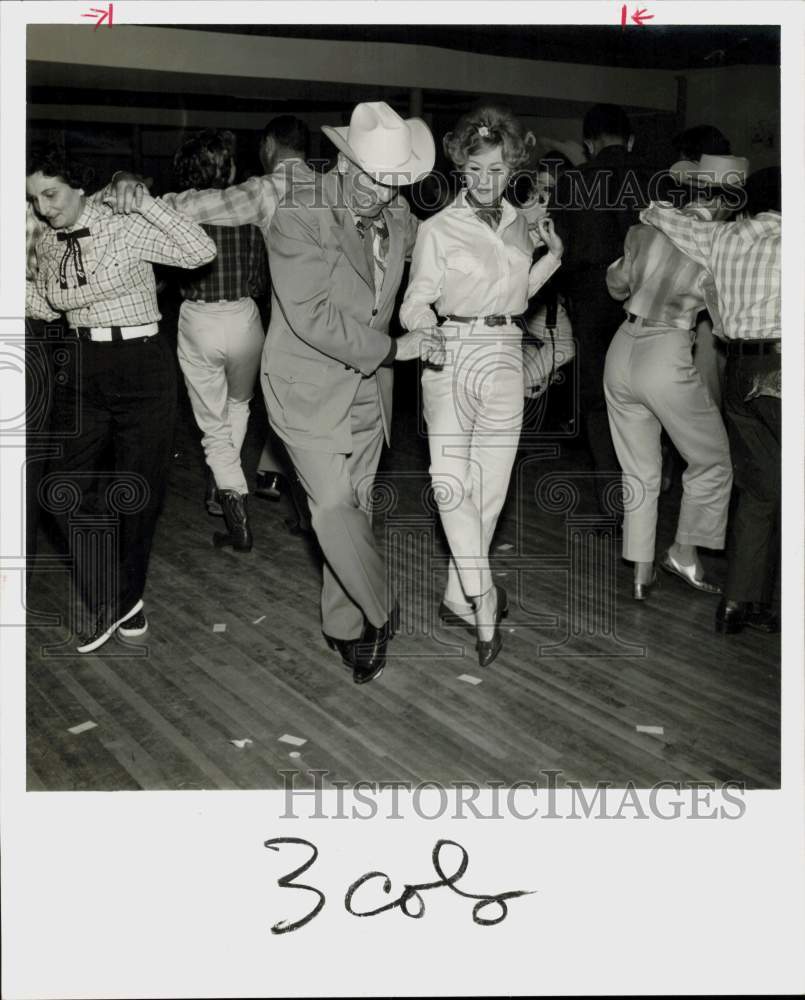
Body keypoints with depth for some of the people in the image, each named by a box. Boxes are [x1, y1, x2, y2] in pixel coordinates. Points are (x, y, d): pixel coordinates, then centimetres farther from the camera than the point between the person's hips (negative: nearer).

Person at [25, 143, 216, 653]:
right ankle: (110, 604, 12)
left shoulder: (126, 229, -13)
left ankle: (129, 597, 28)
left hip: (142, 369, -5)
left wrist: (144, 201, -25)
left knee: (138, 495, 6)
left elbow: (201, 251, -23)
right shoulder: (48, 244, 4)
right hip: (83, 374, 5)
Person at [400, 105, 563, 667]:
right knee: (451, 480, -17)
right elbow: (417, 304, -5)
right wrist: (428, 332, -27)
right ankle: (483, 600, -7)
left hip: (505, 361, 4)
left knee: (490, 487, 5)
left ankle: (460, 598, 18)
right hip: (451, 355, -4)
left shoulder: (519, 225, 11)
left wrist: (553, 256, 7)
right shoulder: (439, 229, -3)